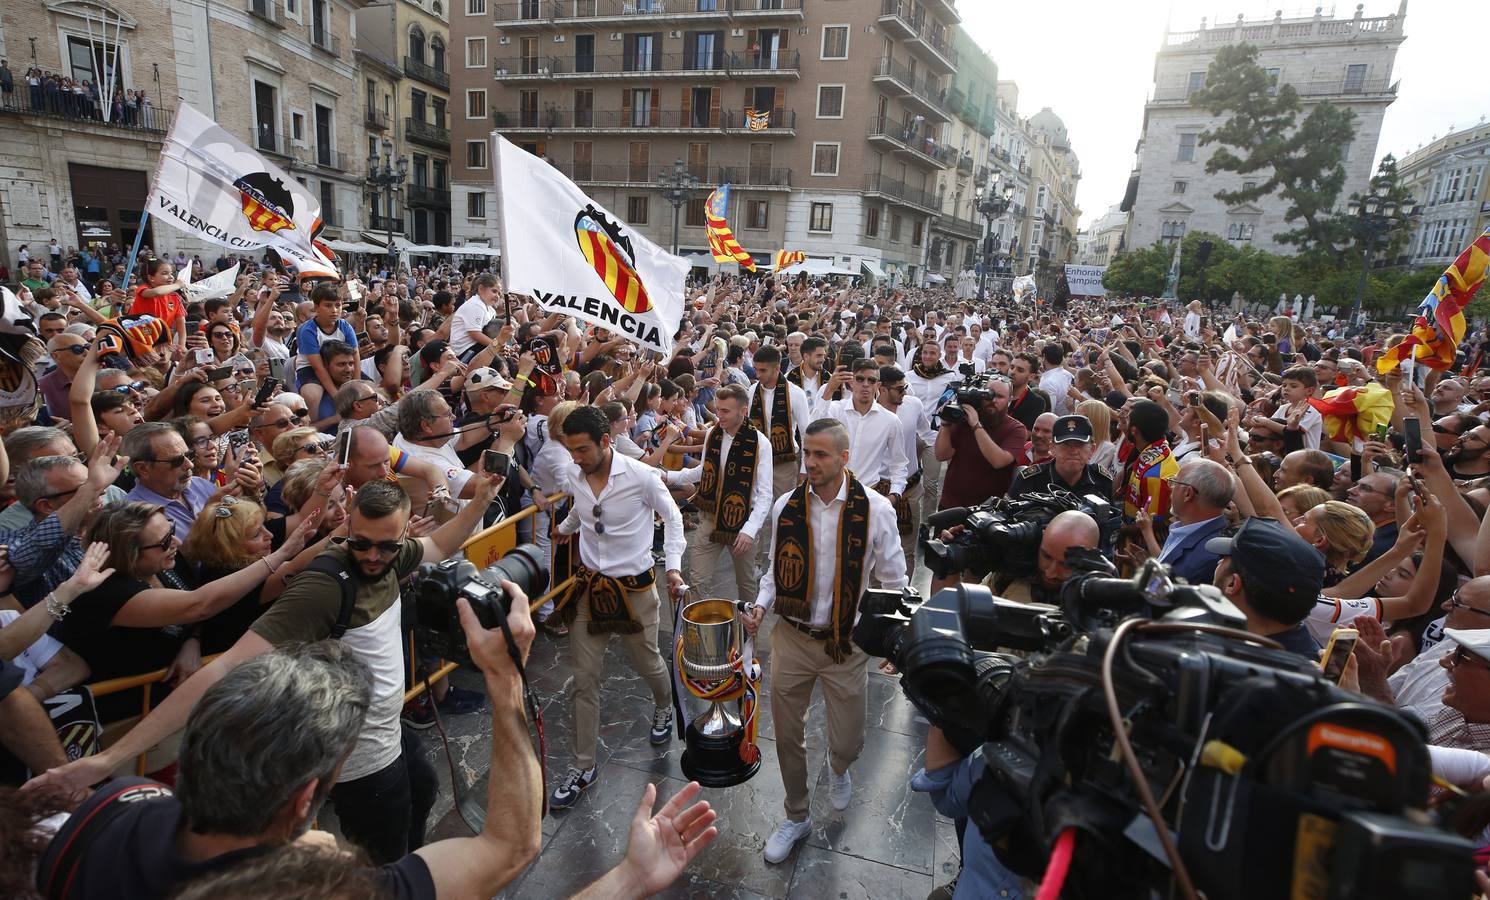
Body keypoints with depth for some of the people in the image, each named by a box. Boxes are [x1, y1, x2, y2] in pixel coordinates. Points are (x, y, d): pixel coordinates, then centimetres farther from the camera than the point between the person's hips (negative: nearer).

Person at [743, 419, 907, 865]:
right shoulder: (786, 507, -7)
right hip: (792, 638, 2)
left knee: (847, 741, 11)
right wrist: (761, 606, -10)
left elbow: (892, 581, -4)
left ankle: (839, 771, 52)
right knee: (788, 734, 15)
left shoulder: (875, 510, -14)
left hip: (847, 644, -2)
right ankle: (797, 817, 42)